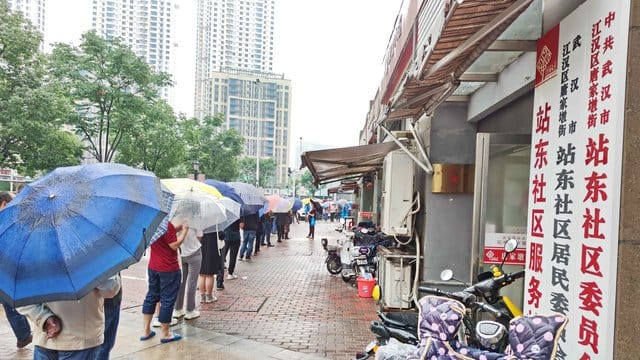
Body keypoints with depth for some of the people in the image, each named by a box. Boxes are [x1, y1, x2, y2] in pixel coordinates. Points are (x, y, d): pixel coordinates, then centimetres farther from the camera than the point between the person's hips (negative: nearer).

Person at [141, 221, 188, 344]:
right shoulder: (166, 224, -23)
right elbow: (174, 245, -20)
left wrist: (177, 228, 10)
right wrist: (184, 231, -9)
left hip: (152, 267, 8)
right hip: (169, 268, -8)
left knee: (151, 296, 18)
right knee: (167, 300, 4)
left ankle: (145, 331, 25)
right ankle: (165, 334, 15)